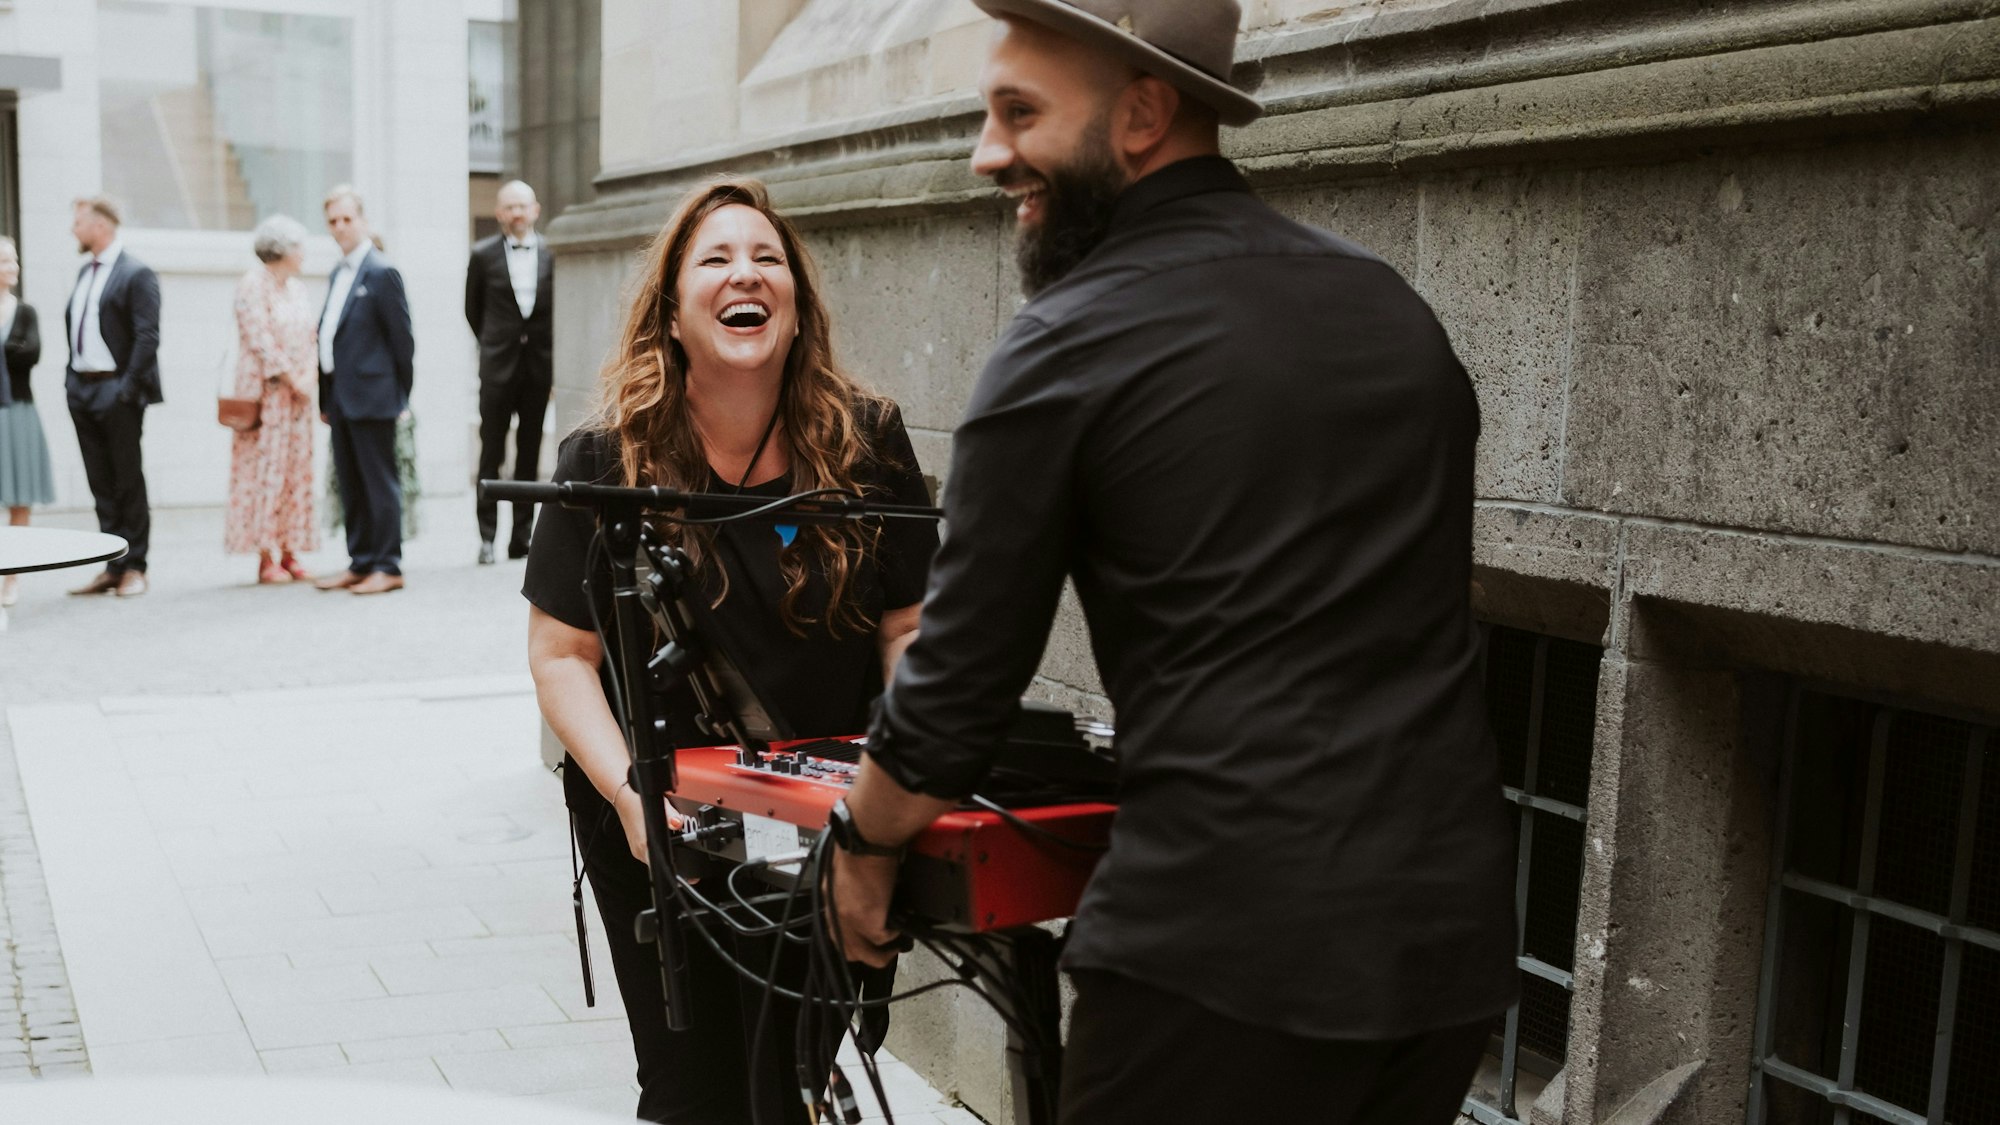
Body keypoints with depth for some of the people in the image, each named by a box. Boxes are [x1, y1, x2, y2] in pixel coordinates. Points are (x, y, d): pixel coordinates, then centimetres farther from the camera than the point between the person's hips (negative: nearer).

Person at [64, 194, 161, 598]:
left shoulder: (137, 273, -9)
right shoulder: (85, 272, 16)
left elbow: (147, 336, -14)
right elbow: (72, 326, 20)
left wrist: (129, 387, -18)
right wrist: (72, 377, 11)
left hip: (116, 393, -8)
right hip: (82, 391, 8)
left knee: (128, 483, 0)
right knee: (101, 484, 9)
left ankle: (133, 567, 7)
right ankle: (111, 567, 14)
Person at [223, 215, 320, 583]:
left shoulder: (297, 288, 15)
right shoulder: (253, 284, -8)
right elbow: (260, 337, -14)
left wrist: (310, 381, 2)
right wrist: (291, 379, -13)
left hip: (298, 393, 8)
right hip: (266, 391, -8)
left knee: (296, 471, 5)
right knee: (266, 468, -6)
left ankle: (289, 553, 9)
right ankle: (267, 558, -4)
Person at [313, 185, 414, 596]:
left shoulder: (381, 273, -9)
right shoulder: (338, 274, 16)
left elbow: (402, 338, -10)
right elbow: (327, 335, 17)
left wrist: (401, 395, -8)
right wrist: (325, 397, 13)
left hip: (371, 396, -8)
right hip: (340, 398, 9)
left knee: (379, 482, -2)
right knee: (350, 485, 12)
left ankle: (388, 567, 3)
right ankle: (360, 563, 20)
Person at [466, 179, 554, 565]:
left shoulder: (552, 254, 1)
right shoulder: (483, 254, 1)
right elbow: (472, 308, 11)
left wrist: (546, 345, 6)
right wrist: (494, 344, 11)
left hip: (539, 364, 1)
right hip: (498, 368, -1)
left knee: (529, 455, 6)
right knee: (491, 455, -1)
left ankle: (522, 536, 12)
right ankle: (487, 537, 4)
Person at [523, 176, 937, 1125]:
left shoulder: (868, 445, -6)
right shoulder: (607, 461, -9)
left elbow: (908, 627, -1)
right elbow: (561, 654, -6)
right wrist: (630, 791, -19)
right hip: (657, 830, -1)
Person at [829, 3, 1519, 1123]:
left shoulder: (1069, 347, -8)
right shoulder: (1398, 308, 10)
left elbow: (964, 674, -2)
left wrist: (866, 844, 16)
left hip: (1229, 946, -6)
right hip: (1460, 927, 7)